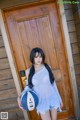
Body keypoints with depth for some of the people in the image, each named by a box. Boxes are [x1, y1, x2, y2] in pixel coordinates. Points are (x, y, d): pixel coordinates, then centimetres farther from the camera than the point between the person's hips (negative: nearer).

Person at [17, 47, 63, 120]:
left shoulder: (47, 67, -5)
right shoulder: (28, 71, -8)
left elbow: (53, 83, 1)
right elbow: (29, 87, -2)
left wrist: (59, 99, 6)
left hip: (53, 99, 2)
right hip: (41, 102, -1)